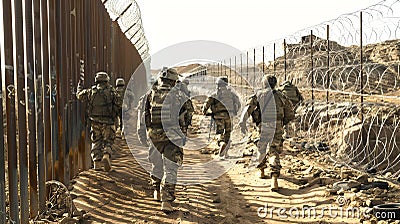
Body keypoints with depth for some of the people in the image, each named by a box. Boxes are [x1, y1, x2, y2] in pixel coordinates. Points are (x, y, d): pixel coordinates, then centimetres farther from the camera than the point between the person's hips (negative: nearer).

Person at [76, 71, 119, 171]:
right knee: (108, 141, 10)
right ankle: (106, 156, -15)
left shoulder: (91, 91, 2)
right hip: (107, 122, -2)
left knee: (96, 142, 14)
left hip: (95, 121, 2)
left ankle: (97, 163, 10)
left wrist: (80, 86, 36)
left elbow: (79, 95, 19)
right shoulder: (111, 92, -3)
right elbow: (116, 107, -6)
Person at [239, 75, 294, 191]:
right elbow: (290, 114, 14)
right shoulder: (280, 96, 9)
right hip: (277, 128, -1)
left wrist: (242, 122, -18)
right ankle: (274, 178, -22)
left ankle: (261, 170, 41)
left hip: (263, 127, 1)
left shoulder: (258, 95, 7)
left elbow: (248, 107, -10)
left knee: (262, 148, 23)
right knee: (273, 152, -5)